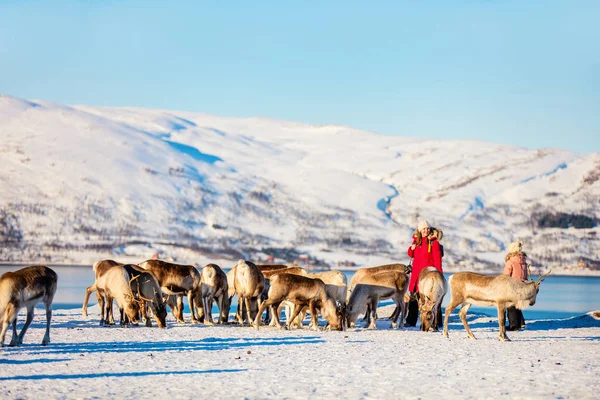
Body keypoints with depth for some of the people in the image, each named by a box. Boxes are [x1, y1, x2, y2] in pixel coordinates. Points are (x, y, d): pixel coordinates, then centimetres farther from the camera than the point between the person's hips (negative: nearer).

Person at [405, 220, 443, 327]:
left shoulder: (433, 242, -6)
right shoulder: (416, 240, 11)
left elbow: (437, 259, -8)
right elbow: (411, 255, 23)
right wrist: (411, 249, 0)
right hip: (416, 273, 6)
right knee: (414, 296, 8)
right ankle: (411, 321, 15)